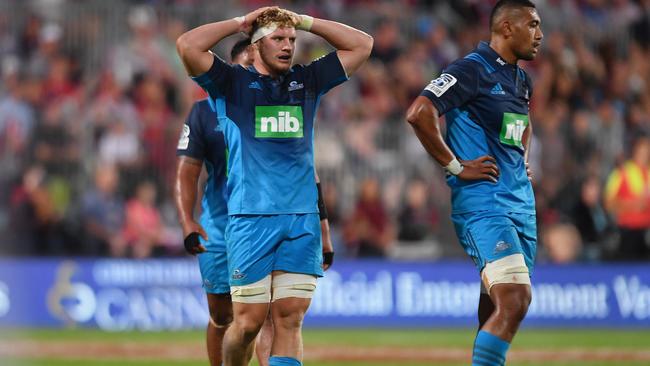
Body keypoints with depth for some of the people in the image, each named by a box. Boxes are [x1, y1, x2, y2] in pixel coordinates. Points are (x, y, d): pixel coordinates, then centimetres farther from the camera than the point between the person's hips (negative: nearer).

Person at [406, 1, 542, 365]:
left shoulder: (522, 80, 17)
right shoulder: (473, 70, -10)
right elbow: (419, 113, -21)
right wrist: (455, 166, -16)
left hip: (521, 203, 9)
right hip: (483, 203, -9)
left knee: (497, 313, 8)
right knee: (514, 301, -22)